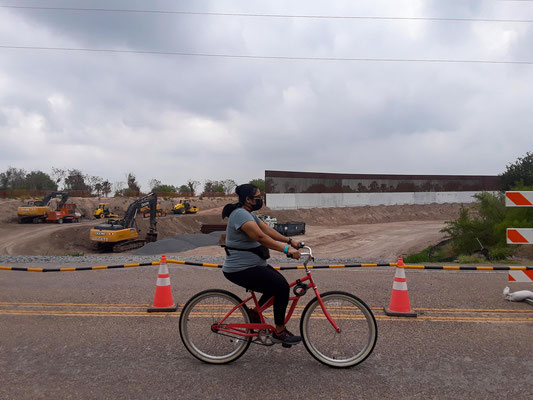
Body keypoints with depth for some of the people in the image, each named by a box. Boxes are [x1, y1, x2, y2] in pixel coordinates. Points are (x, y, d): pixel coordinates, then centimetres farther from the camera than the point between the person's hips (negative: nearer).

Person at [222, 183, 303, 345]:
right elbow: (261, 237, -31)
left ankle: (255, 313, 24)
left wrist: (290, 241, 1)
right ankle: (279, 332, -5)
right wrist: (286, 249, -34)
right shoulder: (241, 214, -19)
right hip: (241, 270, -11)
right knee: (282, 287, -15)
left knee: (278, 283, 15)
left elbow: (268, 230, 10)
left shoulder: (249, 214, 15)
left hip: (252, 265, 11)